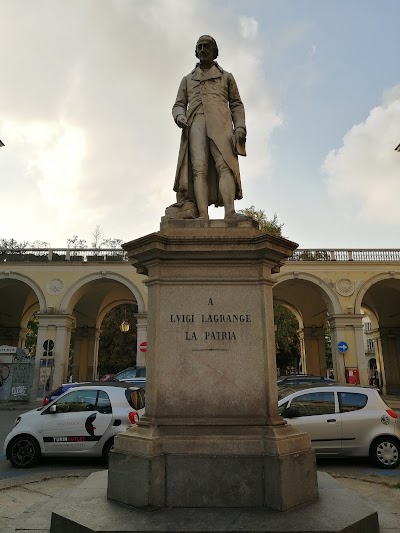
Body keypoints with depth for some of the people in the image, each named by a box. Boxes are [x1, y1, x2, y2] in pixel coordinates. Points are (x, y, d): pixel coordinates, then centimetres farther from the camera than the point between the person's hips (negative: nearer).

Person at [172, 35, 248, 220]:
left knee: (225, 165, -24)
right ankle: (203, 216, -33)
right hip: (195, 123, 1)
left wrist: (240, 127, -2)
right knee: (199, 169, -19)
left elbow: (236, 105, 17)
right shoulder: (187, 79, 31)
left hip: (220, 123, -1)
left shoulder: (226, 77, 27)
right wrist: (179, 116, -5)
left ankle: (230, 212, -39)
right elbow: (178, 105, 21)